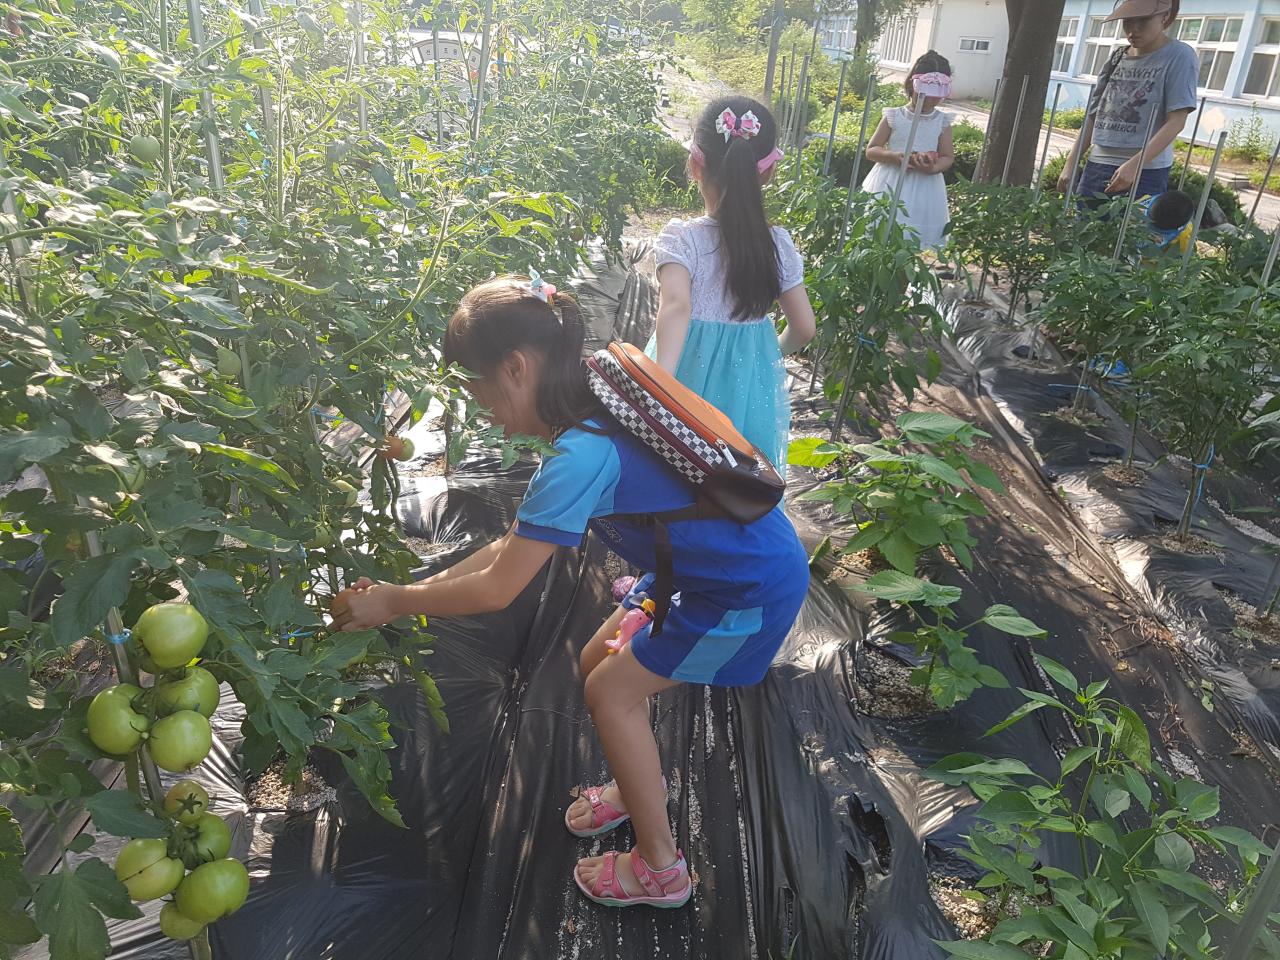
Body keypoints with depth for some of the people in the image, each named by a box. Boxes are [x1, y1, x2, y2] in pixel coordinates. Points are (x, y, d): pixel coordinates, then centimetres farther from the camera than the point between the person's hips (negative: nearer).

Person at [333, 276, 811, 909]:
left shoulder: (580, 455, -29)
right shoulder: (596, 411, 1)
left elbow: (496, 590, -23)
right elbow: (513, 547, 6)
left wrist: (392, 603, -8)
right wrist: (411, 589, 3)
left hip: (752, 588, -9)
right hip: (710, 562, 9)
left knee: (611, 692, 1)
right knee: (599, 665, 15)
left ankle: (660, 869, 19)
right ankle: (636, 789, 42)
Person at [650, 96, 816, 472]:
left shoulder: (681, 239, -17)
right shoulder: (778, 244, -7)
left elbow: (675, 307, -34)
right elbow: (804, 328, -3)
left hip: (690, 379, -2)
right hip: (752, 385, 3)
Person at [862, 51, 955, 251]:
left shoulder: (942, 122, 3)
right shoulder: (894, 117, -2)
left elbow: (948, 157, 4)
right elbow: (871, 150, 0)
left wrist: (933, 168, -19)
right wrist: (895, 156, -18)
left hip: (924, 188, 1)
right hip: (890, 185, -1)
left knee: (917, 234, 0)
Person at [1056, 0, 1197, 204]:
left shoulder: (1179, 57, -4)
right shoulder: (1117, 58, 13)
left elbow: (1176, 121, -11)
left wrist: (1134, 164, -21)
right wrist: (1071, 163, 9)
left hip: (1145, 172, -6)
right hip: (1096, 167, 6)